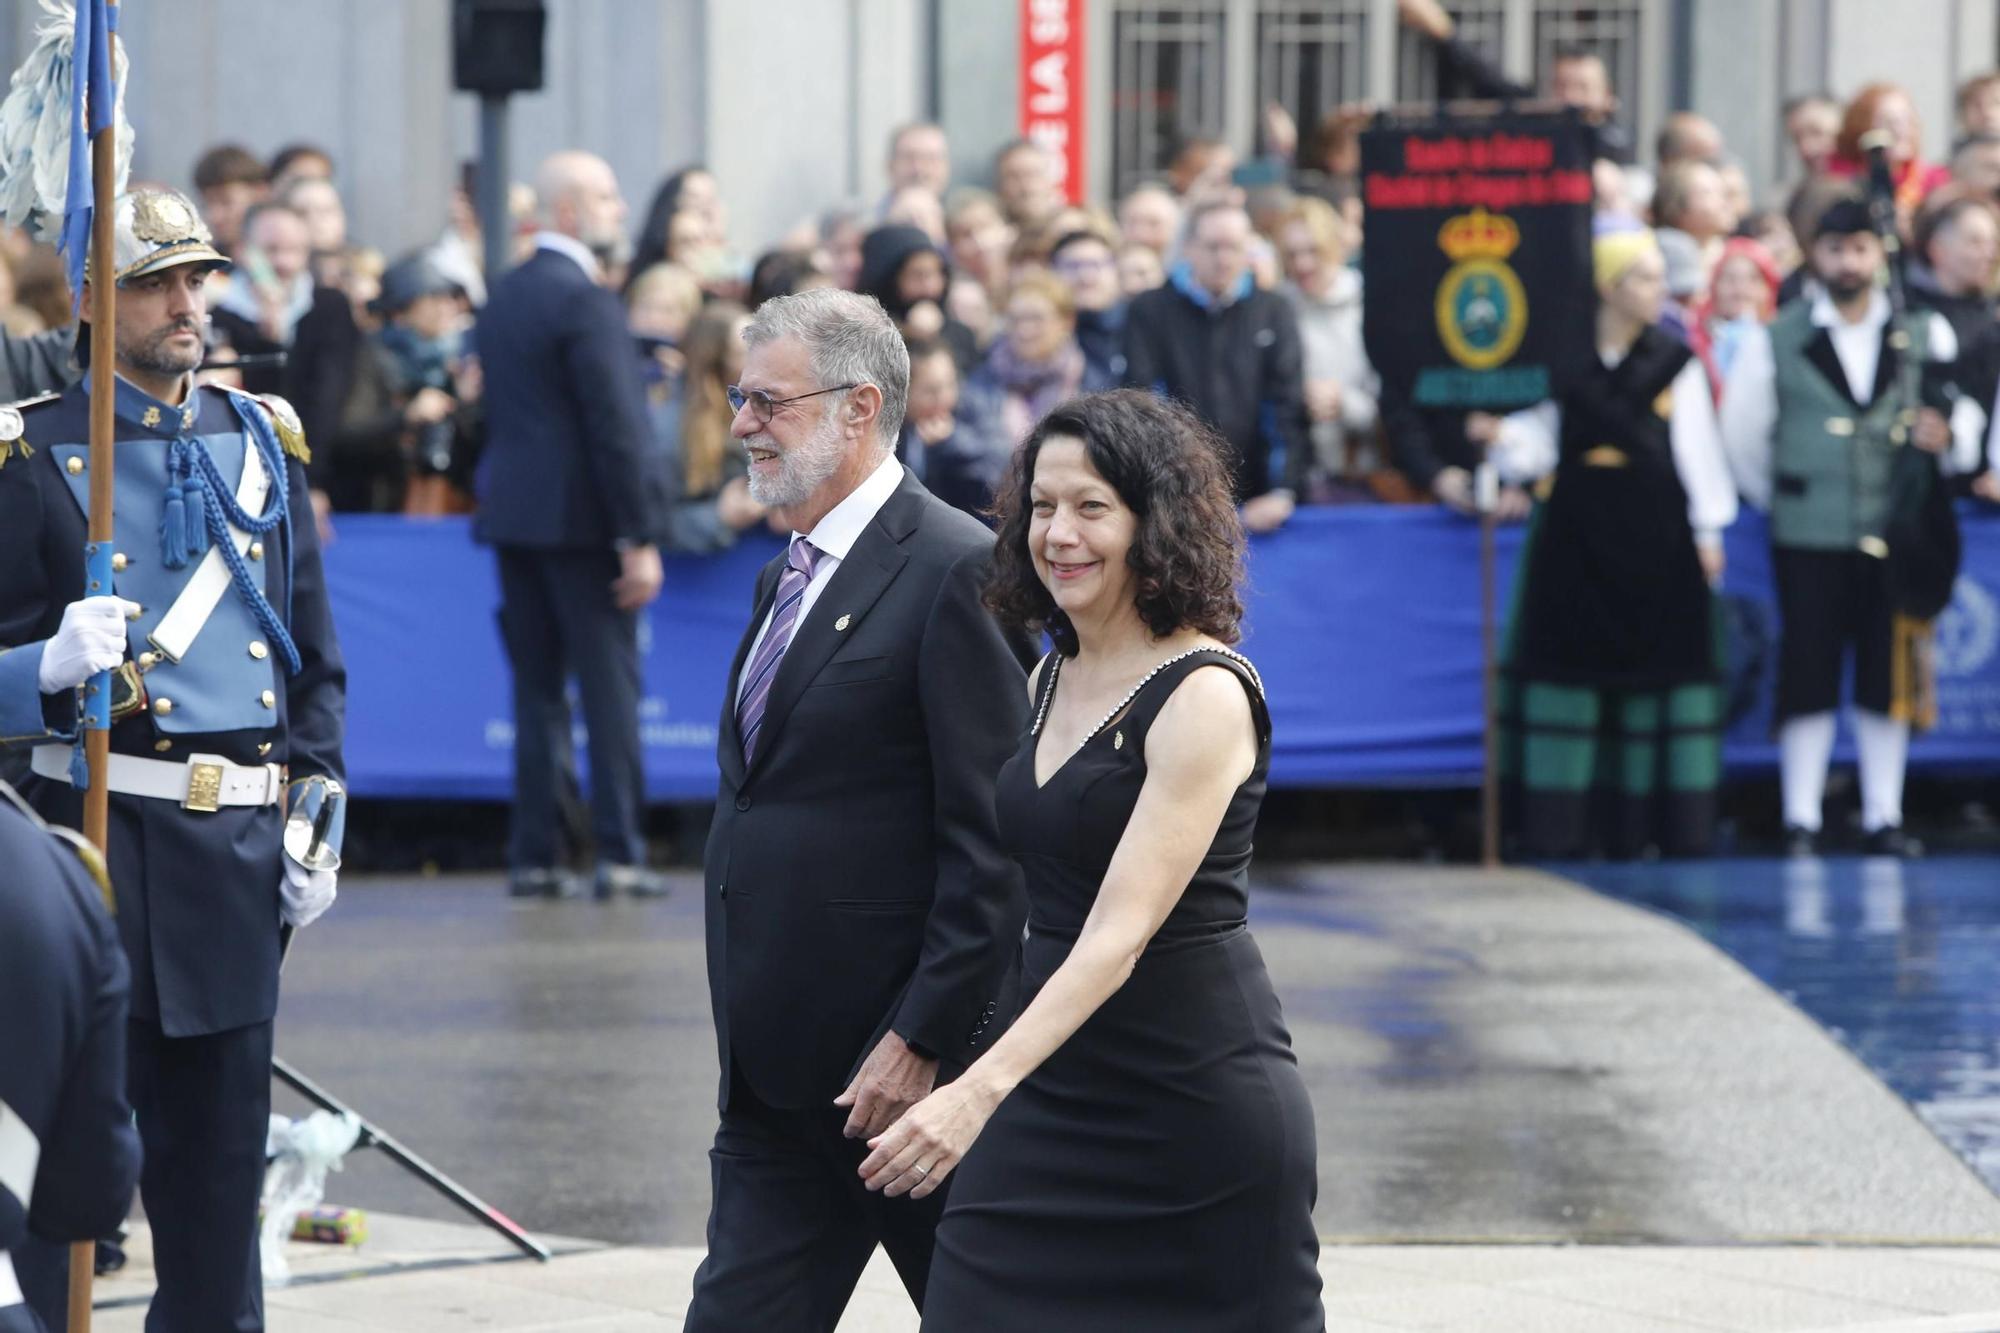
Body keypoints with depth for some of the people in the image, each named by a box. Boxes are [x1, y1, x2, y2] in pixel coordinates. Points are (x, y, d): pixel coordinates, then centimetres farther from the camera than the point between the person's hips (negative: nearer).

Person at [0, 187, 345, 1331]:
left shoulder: (262, 443, 12)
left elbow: (316, 658, 16)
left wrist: (316, 820, 8)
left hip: (241, 848, 4)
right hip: (103, 840, -4)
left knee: (222, 1152, 10)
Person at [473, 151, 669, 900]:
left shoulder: (502, 298, 12)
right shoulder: (586, 303, -13)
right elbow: (615, 427, -17)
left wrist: (506, 498, 17)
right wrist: (639, 538, -15)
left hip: (512, 513, 7)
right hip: (581, 521, -7)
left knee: (536, 689, 9)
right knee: (609, 686, -3)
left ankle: (532, 858, 7)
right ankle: (618, 853, -5)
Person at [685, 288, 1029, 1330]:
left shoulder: (957, 571, -12)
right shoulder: (787, 579, 17)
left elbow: (993, 843, -17)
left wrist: (923, 1043, -19)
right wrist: (748, 1037, 16)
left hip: (897, 1053, -8)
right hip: (779, 1069, 8)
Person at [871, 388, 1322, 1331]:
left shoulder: (1205, 695, -14)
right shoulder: (1052, 679, 10)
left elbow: (1121, 932, -22)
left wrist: (982, 1090, -31)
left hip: (1196, 1099, -7)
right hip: (1052, 1095, 7)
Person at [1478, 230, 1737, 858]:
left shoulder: (1675, 362, 6)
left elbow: (1696, 447, 6)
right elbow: (1539, 447, 5)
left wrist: (1707, 529, 1)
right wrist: (1502, 438, -15)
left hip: (1656, 535, 0)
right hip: (1575, 533, 0)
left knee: (1658, 663, -2)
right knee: (1569, 663, -2)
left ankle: (1636, 828, 3)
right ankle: (1558, 833, 1)